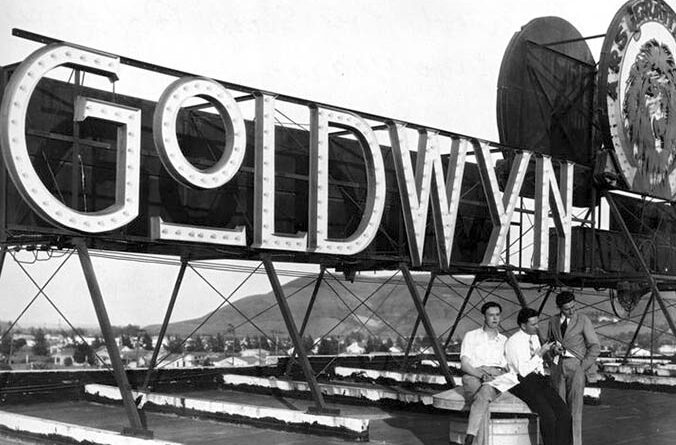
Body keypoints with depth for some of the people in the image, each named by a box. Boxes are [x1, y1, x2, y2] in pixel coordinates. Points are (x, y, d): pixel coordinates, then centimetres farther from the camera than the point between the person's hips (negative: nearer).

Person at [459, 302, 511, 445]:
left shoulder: (504, 341, 27)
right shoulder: (471, 336, 18)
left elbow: (508, 368, 18)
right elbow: (464, 365, 6)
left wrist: (501, 373, -7)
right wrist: (480, 374, -13)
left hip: (497, 380, 1)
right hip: (473, 377, 0)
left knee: (485, 392, -37)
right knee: (483, 397, -36)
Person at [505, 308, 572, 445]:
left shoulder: (535, 337, 14)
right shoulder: (513, 342, -11)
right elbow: (523, 370, -18)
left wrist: (543, 380, 9)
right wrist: (540, 353, -17)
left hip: (538, 378, 7)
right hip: (522, 382, -7)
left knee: (564, 414, -12)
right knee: (548, 416, -26)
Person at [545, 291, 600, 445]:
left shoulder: (583, 320, 0)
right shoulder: (553, 321, 10)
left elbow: (595, 346, 2)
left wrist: (583, 366, -6)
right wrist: (553, 349, 1)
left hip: (576, 364, -3)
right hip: (558, 365, 3)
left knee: (575, 406, -9)